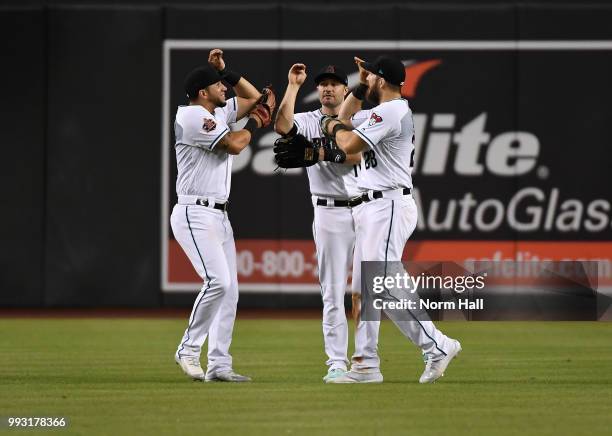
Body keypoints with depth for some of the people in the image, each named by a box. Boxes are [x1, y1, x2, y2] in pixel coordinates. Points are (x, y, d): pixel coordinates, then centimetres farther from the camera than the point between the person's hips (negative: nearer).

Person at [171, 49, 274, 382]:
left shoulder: (218, 113, 15)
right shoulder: (193, 116, -12)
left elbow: (254, 98, 25)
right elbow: (234, 145, -16)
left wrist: (225, 71, 14)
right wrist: (255, 123, 2)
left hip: (218, 216, 10)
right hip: (195, 214, -10)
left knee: (229, 290, 5)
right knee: (218, 281, -22)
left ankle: (219, 365, 5)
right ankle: (189, 349, -8)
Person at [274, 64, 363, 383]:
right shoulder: (307, 121, 4)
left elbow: (357, 156, -9)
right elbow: (282, 126, -19)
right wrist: (293, 85, -15)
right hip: (329, 213, -2)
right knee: (333, 291, -3)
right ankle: (337, 363, -3)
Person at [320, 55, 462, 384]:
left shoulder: (389, 112, -15)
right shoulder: (393, 111, 18)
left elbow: (349, 145, -18)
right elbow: (345, 120, 30)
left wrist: (332, 126, 2)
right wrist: (360, 88, 19)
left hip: (389, 205, -11)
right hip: (371, 207, 11)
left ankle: (437, 345, -11)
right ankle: (366, 363, 9)